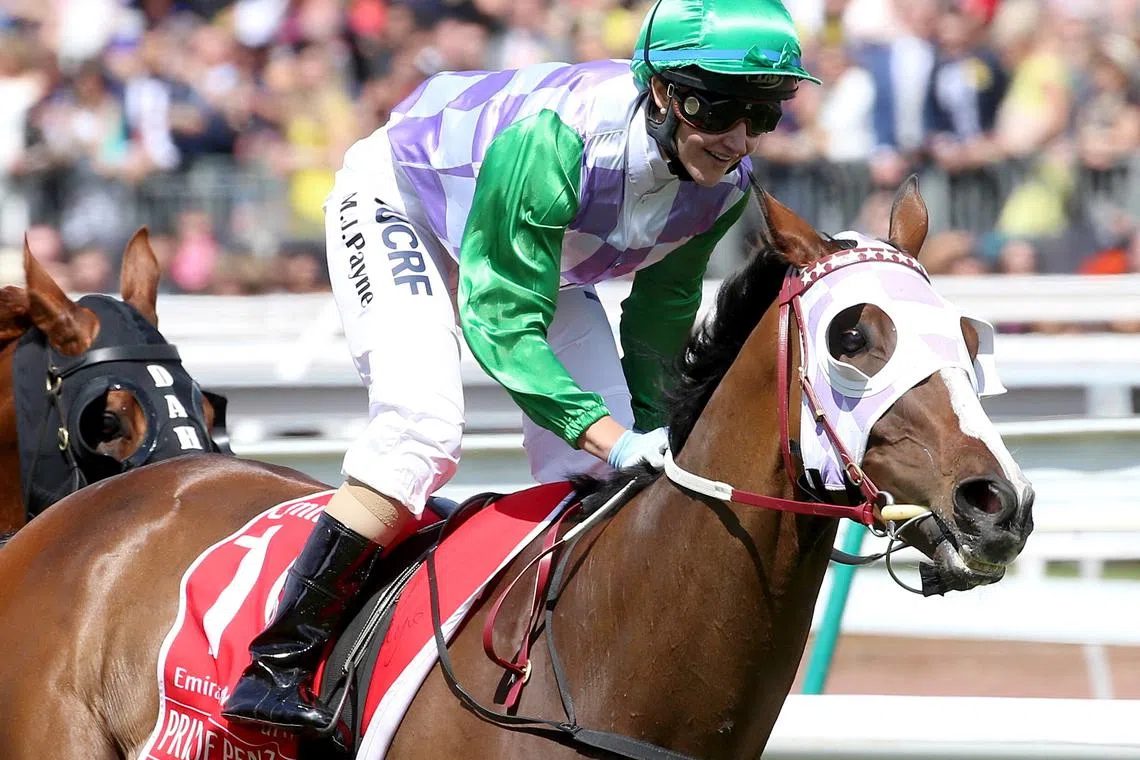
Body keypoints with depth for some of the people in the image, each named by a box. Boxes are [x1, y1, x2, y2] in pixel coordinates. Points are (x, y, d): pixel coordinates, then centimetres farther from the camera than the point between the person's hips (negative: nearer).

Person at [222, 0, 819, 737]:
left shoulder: (725, 179, -22)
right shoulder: (555, 139, -43)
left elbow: (665, 307, -1)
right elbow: (502, 323, -39)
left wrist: (648, 430, 3)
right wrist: (612, 437, -44)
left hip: (535, 242, 7)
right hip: (398, 203, -7)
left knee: (601, 467, -4)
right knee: (423, 422, -26)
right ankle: (276, 669, -23)